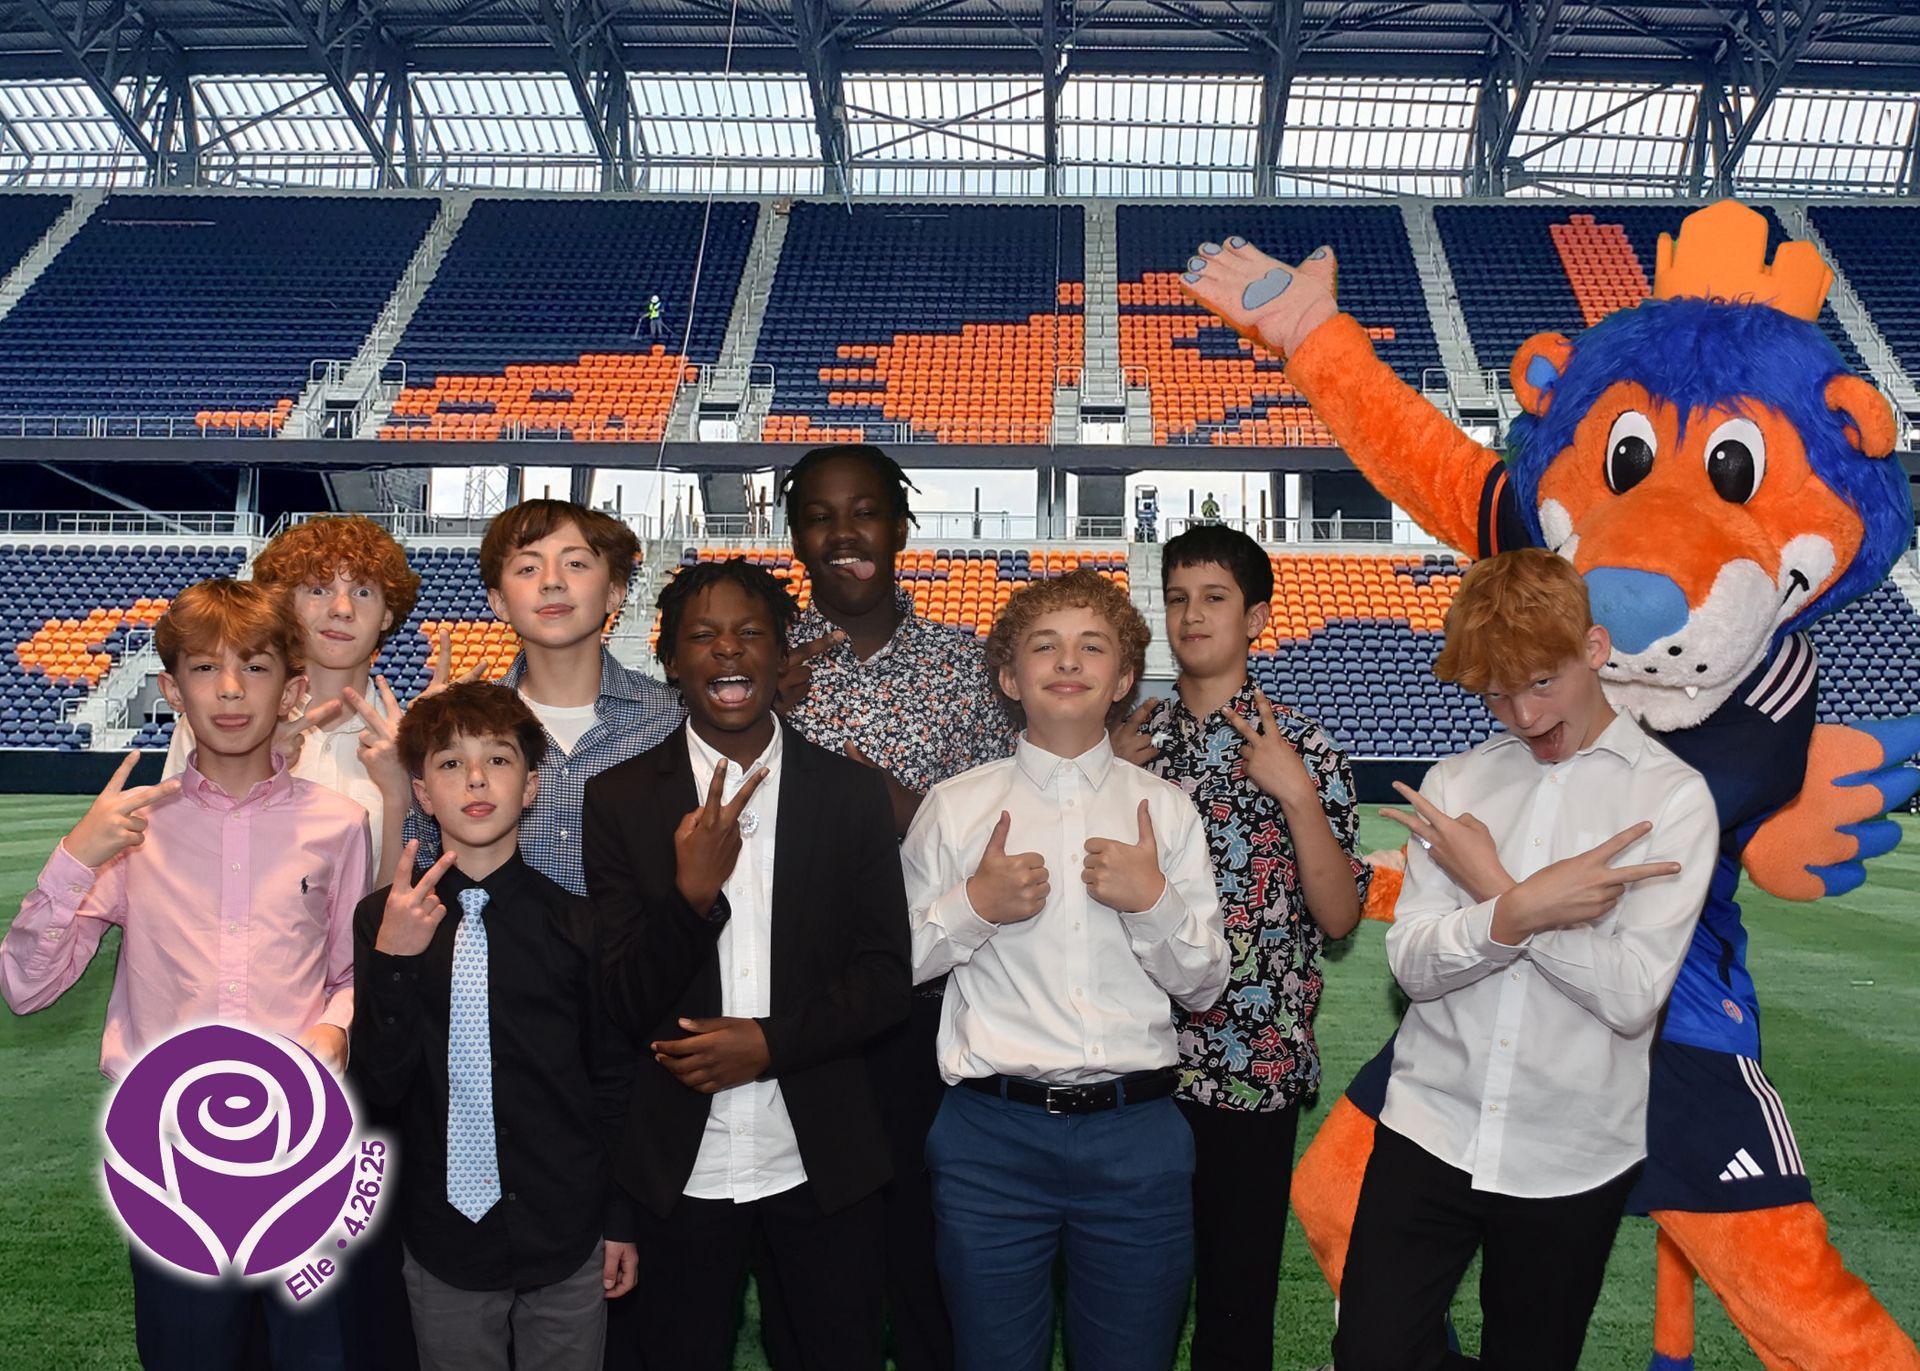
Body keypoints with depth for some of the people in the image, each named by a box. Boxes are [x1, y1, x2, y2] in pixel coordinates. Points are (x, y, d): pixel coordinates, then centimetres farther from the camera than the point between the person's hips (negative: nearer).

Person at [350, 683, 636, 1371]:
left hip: (567, 1240, 0)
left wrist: (620, 1220, 5)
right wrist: (393, 962, -22)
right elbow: (375, 1089, -9)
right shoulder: (379, 920, -6)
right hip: (445, 1243, 0)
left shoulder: (576, 922, -5)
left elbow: (613, 1081, 2)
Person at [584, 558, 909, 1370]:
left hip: (825, 1159, 1)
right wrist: (692, 892, -22)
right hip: (680, 1165, 0)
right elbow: (626, 1006, -6)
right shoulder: (619, 800, -3)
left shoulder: (853, 794, -1)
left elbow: (886, 981, -1)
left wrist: (769, 1042, -14)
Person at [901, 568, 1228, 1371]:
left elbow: (1203, 986, 6)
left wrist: (1155, 900, -11)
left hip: (1137, 1132, 1)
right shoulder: (954, 808, 2)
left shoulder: (1164, 809, 6)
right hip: (993, 1132, -1)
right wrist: (975, 905, -12)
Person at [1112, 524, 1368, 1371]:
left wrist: (1296, 793, -18)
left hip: (1253, 1068, -3)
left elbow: (1340, 917, -8)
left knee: (1236, 1298, 10)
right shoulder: (1132, 740, 6)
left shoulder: (1302, 750, -3)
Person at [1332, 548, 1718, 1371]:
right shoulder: (1454, 784, 4)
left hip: (1572, 1158, -2)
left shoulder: (1673, 797, -5)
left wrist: (1491, 887, -12)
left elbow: (1633, 995, -14)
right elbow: (1412, 962, -5)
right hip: (1430, 1130, 2)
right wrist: (1521, 910, -22)